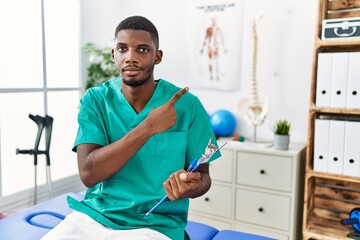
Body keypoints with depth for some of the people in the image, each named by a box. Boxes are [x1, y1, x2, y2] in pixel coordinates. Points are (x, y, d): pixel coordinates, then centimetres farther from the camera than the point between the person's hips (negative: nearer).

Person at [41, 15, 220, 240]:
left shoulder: (187, 105, -6)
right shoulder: (95, 99, -2)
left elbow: (203, 175, 1)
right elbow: (89, 173, -13)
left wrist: (193, 185, -22)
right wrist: (148, 127, -20)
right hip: (93, 216, 1)